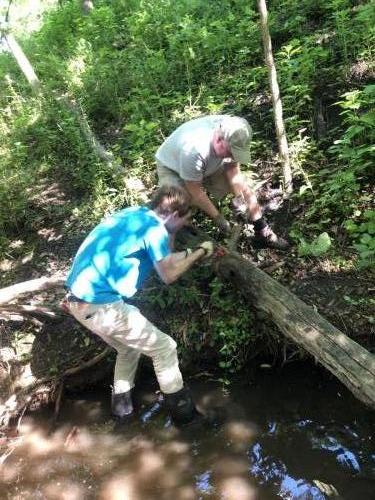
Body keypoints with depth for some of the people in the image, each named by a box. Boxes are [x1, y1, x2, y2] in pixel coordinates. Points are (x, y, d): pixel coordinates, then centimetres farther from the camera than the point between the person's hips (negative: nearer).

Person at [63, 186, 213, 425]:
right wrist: (199, 253, 3)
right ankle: (182, 408, 17)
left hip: (80, 298, 9)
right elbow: (169, 274, -7)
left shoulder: (134, 214, 14)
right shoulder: (154, 227, -11)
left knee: (129, 348, 28)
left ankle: (122, 404, 35)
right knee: (164, 347, 5)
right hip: (101, 305, -9)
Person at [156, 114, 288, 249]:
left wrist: (239, 197, -20)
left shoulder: (232, 138, -26)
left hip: (211, 165, 6)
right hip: (172, 167, -5)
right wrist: (218, 217, -25)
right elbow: (195, 192, -31)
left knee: (243, 189, -3)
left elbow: (232, 168, -9)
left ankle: (263, 233, 10)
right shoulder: (194, 150, -43)